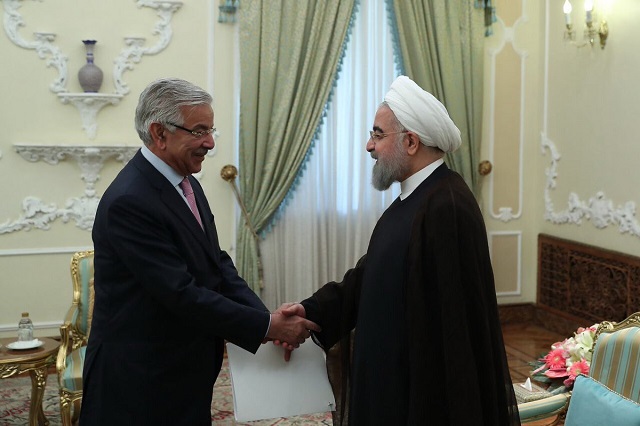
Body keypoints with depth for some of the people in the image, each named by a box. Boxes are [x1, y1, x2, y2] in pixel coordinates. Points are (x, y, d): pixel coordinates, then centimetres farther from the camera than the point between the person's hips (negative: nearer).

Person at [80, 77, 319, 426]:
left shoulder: (186, 184, 6)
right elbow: (182, 294, -25)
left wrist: (268, 319, -8)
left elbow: (217, 265, 5)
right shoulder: (128, 201, -23)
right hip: (140, 380, -8)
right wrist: (267, 326, -20)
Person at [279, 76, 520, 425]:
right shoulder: (414, 198, 8)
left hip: (426, 392, -9)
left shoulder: (448, 208, -23)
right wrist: (312, 310, -2)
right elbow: (371, 272, 9)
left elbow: (456, 322, -24)